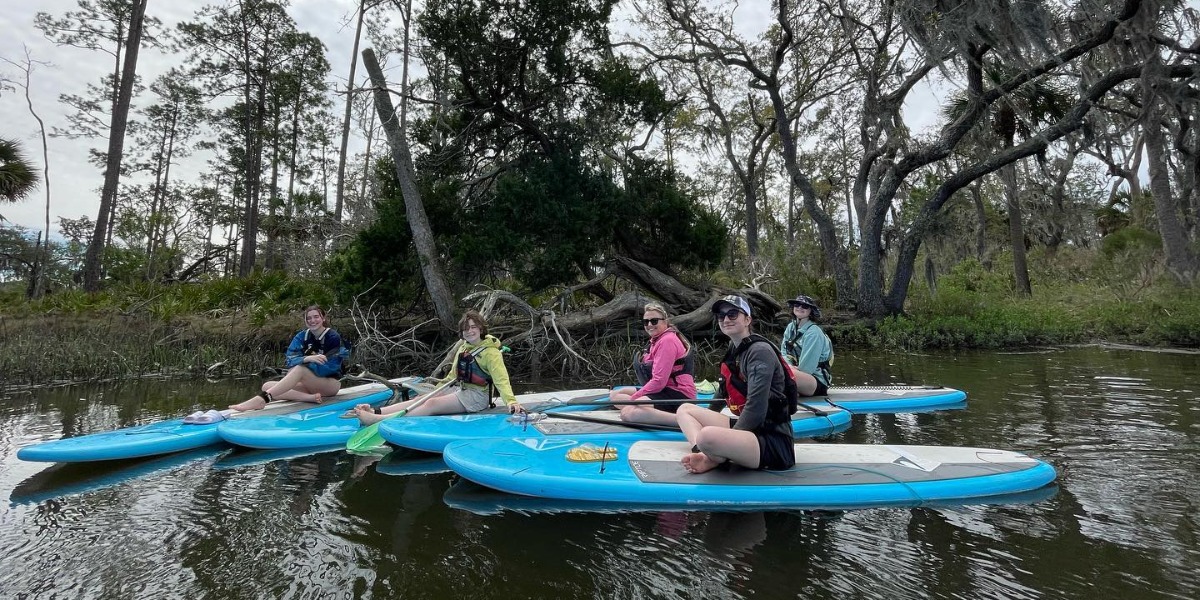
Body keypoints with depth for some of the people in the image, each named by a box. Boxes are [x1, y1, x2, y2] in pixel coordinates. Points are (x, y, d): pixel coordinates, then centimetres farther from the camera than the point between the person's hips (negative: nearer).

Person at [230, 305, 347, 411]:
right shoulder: (302, 336, 6)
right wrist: (307, 359, -29)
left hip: (331, 383, -6)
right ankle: (309, 397, -36)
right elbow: (291, 359, -8)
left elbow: (330, 365, -16)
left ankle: (261, 399, -47)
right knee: (267, 386, -13)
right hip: (309, 384, 6)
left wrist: (303, 362, -21)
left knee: (300, 369, -32)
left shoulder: (333, 337, -8)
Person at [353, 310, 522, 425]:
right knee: (421, 399, -8)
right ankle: (376, 411, -17)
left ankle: (380, 421, -31)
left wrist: (511, 401, -38)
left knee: (431, 405, -22)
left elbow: (501, 380, -24)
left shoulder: (490, 352, -14)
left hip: (476, 395, -8)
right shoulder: (463, 347, 12)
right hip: (460, 388, 8)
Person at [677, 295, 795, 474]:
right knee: (685, 409, 12)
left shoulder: (760, 351, -14)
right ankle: (706, 456, -13)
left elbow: (755, 410, -20)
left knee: (707, 436, -38)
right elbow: (727, 391, 25)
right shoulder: (735, 350, 13)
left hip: (774, 441, -10)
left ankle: (718, 460, -5)